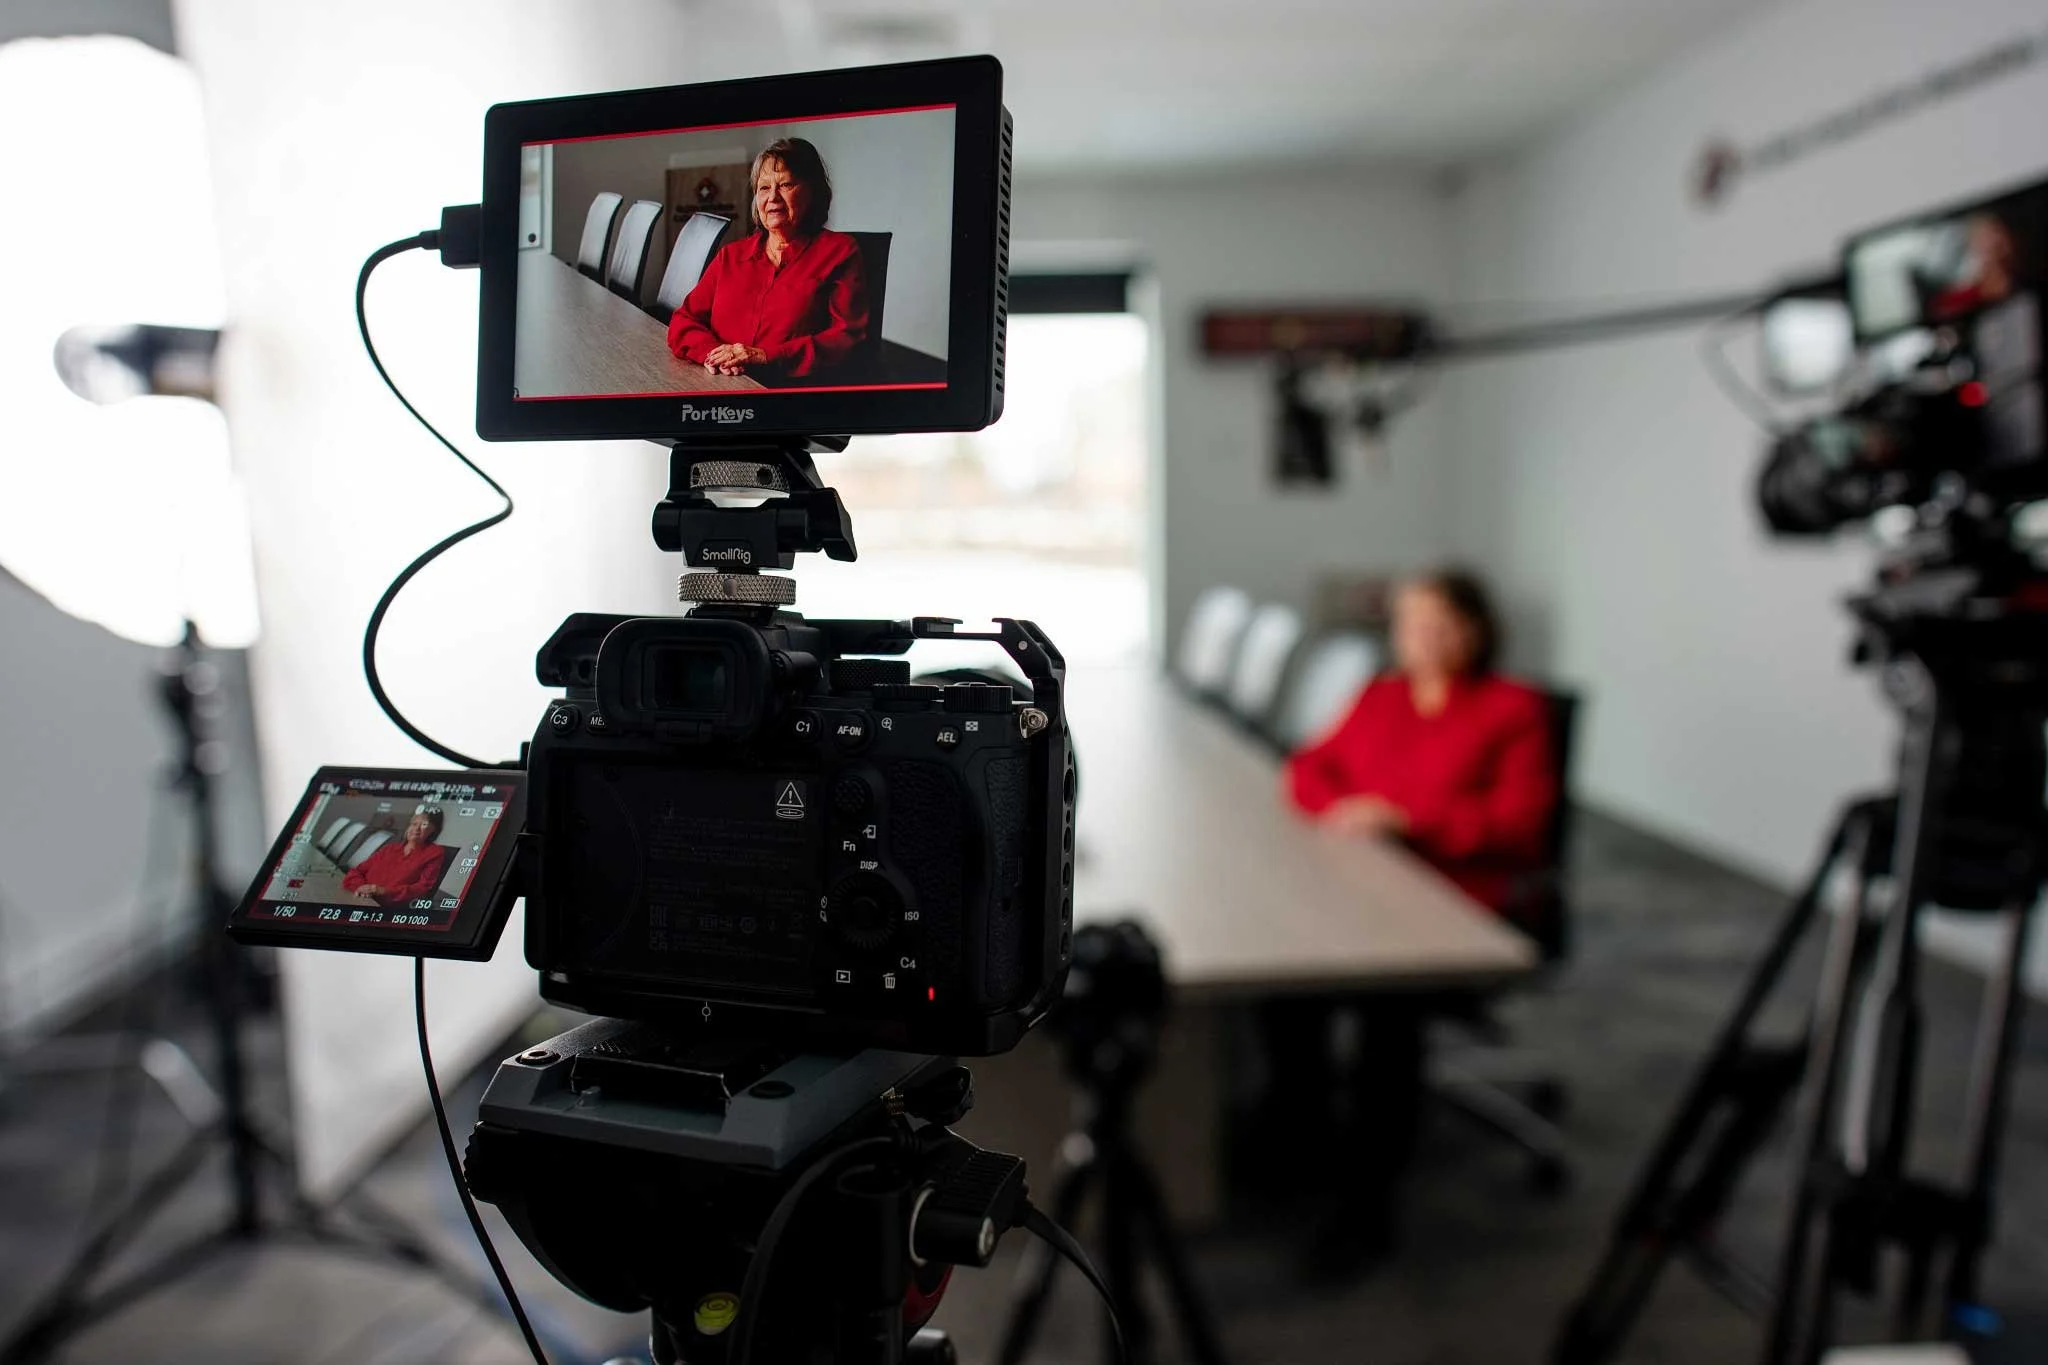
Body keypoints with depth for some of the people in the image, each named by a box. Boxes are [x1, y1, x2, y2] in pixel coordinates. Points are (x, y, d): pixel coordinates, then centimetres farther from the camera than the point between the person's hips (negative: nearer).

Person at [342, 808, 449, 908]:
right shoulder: (390, 847, 24)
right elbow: (356, 871, 19)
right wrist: (360, 887, -5)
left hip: (389, 908, -6)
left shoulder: (434, 853, 9)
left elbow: (424, 889, -3)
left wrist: (385, 891, -14)